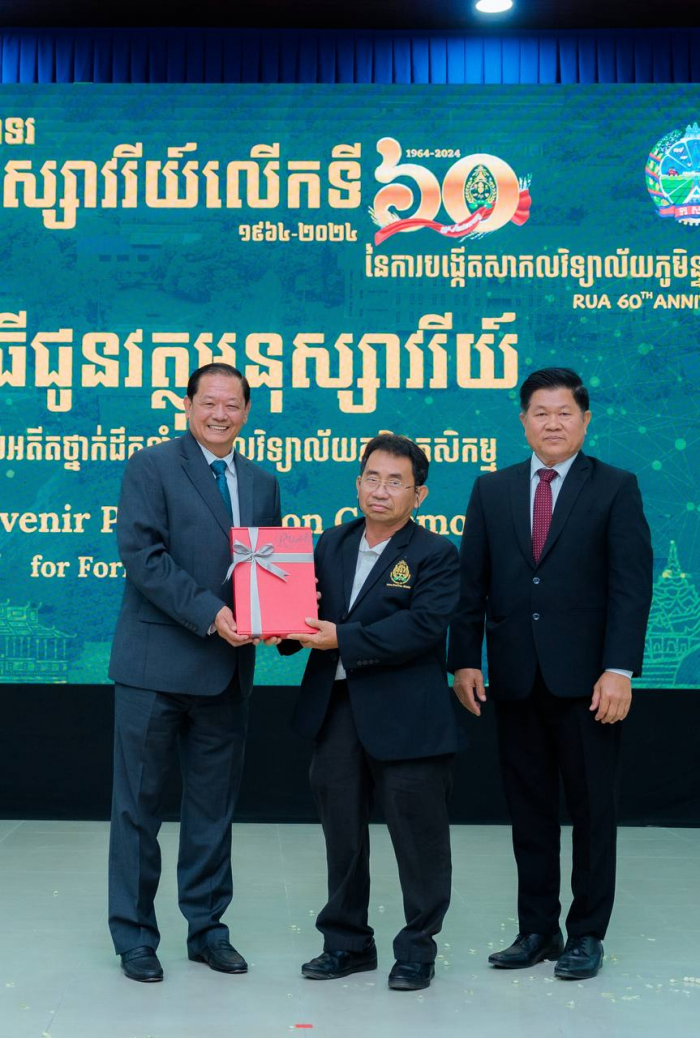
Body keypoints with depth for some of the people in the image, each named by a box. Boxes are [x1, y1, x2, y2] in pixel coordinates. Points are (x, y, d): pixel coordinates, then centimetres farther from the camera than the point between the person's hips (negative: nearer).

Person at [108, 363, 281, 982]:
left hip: (227, 669, 5)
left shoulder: (263, 485, 13)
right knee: (140, 803, 5)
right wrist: (209, 613, -21)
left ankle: (207, 927, 28)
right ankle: (134, 935, 19)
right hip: (156, 666, -5)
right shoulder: (151, 468, -4)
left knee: (214, 805, 14)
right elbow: (142, 555, -14)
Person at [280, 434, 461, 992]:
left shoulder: (436, 554, -6)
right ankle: (347, 942, 30)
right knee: (341, 830, 14)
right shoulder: (333, 543, 12)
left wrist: (343, 639, -22)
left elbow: (423, 627, -18)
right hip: (335, 708, 5)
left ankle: (417, 950, 22)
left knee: (417, 835, 5)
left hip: (406, 716, -5)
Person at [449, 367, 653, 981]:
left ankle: (588, 934, 20)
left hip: (585, 679, -3)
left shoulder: (616, 489, 0)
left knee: (592, 809, 6)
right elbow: (472, 582, 7)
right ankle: (538, 930, 23)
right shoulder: (492, 490, 9)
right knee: (529, 809, 11)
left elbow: (632, 584, -7)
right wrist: (465, 660, 0)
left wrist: (619, 669, -15)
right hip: (515, 678, 3)